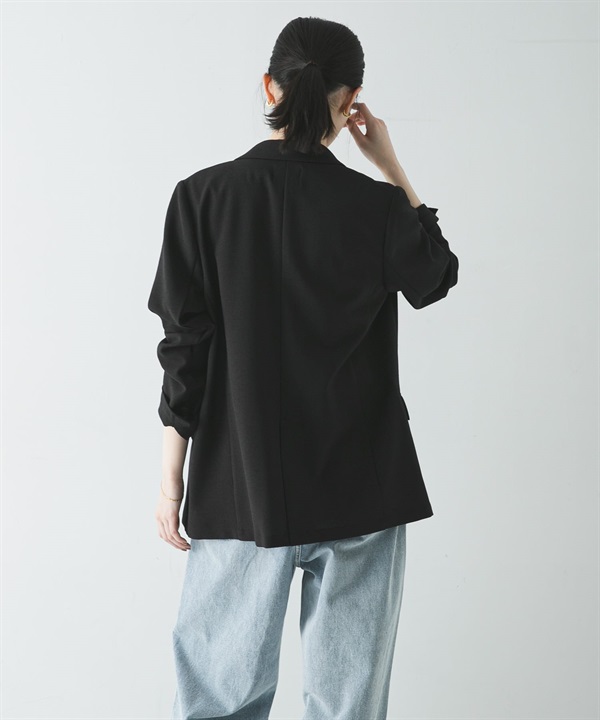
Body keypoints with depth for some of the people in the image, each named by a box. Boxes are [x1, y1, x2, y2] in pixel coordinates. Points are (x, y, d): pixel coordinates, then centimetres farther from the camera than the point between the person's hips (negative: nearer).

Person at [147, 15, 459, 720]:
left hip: (240, 489, 1)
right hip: (360, 490, 0)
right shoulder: (376, 206, -6)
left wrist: (171, 479, 4)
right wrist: (392, 168, 12)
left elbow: (184, 347, -3)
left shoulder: (202, 197, -5)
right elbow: (436, 278, 15)